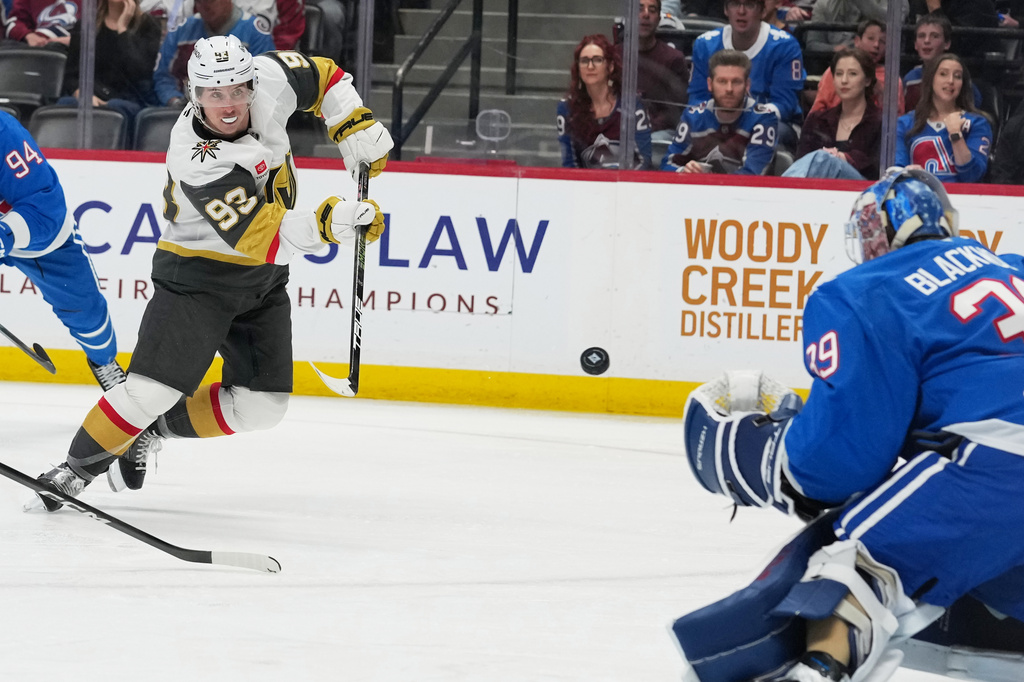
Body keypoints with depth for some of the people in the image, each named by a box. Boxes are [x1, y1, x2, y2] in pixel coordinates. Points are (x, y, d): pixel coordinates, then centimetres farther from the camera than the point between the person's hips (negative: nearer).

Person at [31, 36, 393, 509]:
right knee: (153, 389, -18)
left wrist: (356, 128, -4)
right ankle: (75, 470, 1)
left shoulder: (270, 79, -16)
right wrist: (327, 224, -46)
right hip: (197, 277, -7)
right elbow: (262, 237, -35)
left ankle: (154, 431, 22)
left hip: (263, 279, 7)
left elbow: (321, 77, 6)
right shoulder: (198, 163, -33)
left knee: (260, 406, 2)